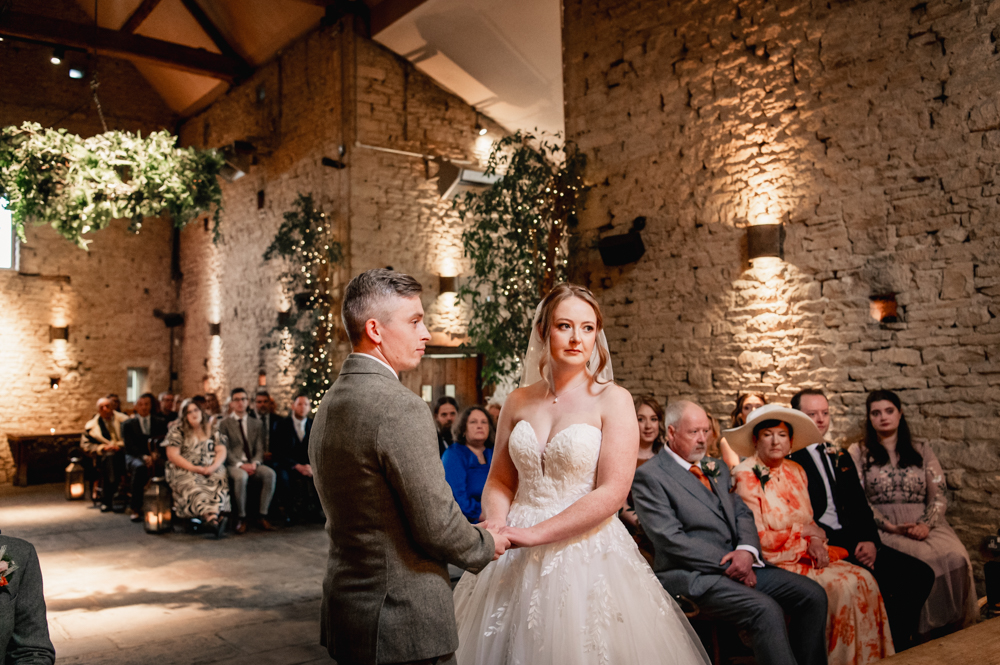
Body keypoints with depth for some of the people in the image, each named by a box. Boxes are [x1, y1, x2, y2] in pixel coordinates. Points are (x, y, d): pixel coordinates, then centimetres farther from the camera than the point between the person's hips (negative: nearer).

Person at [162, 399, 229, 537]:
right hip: (185, 471, -2)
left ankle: (213, 517, -51)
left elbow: (222, 451, 9)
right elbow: (172, 455, -2)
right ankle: (210, 517, -56)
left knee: (221, 482, -32)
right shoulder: (177, 432, 8)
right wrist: (193, 468, -15)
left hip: (211, 470, 3)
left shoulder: (212, 432, 17)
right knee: (193, 486, -37)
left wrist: (213, 466, -13)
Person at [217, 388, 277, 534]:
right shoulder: (224, 423, 8)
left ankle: (262, 516, -23)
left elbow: (259, 449, 10)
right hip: (233, 465, -3)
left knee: (270, 474, -29)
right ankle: (241, 518, -23)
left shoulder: (256, 424, 18)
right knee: (241, 476, -38)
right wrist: (240, 465, -17)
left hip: (252, 465, 3)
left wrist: (255, 463, -12)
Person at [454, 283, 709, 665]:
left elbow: (612, 493, -13)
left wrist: (534, 534, -17)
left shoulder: (612, 400, -6)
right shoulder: (518, 402, 5)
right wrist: (496, 526, -11)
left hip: (588, 555, -3)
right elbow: (499, 480, 9)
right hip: (515, 560, 3)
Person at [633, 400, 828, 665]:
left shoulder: (716, 467, 19)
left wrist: (746, 550, -8)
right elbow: (671, 539, -13)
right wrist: (727, 563, -16)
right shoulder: (649, 477, -7)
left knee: (813, 595, -7)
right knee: (766, 609, -29)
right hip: (694, 575, -8)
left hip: (739, 564, 8)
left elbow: (742, 512, 14)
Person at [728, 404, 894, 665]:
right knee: (841, 587, -21)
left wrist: (815, 541, -7)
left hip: (806, 554, 7)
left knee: (864, 580, -13)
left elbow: (809, 521, 15)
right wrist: (804, 532, -7)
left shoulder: (795, 471, 11)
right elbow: (757, 538, -14)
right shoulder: (746, 476, -11)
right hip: (774, 562, -7)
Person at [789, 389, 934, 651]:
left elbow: (860, 506, 18)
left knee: (920, 573, -9)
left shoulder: (841, 457, 20)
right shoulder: (789, 459, -4)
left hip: (857, 542, 7)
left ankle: (899, 646, 0)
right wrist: (849, 547, -17)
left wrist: (870, 541, -2)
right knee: (880, 581, -29)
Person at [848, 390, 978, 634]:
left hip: (924, 524, 3)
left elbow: (939, 494, 9)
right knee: (922, 558, -33)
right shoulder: (858, 452, 10)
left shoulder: (921, 450, 18)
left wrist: (926, 524, -11)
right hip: (883, 528, -2)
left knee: (955, 557, -29)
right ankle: (918, 629, -20)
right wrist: (891, 526, -14)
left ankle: (952, 624, -14)